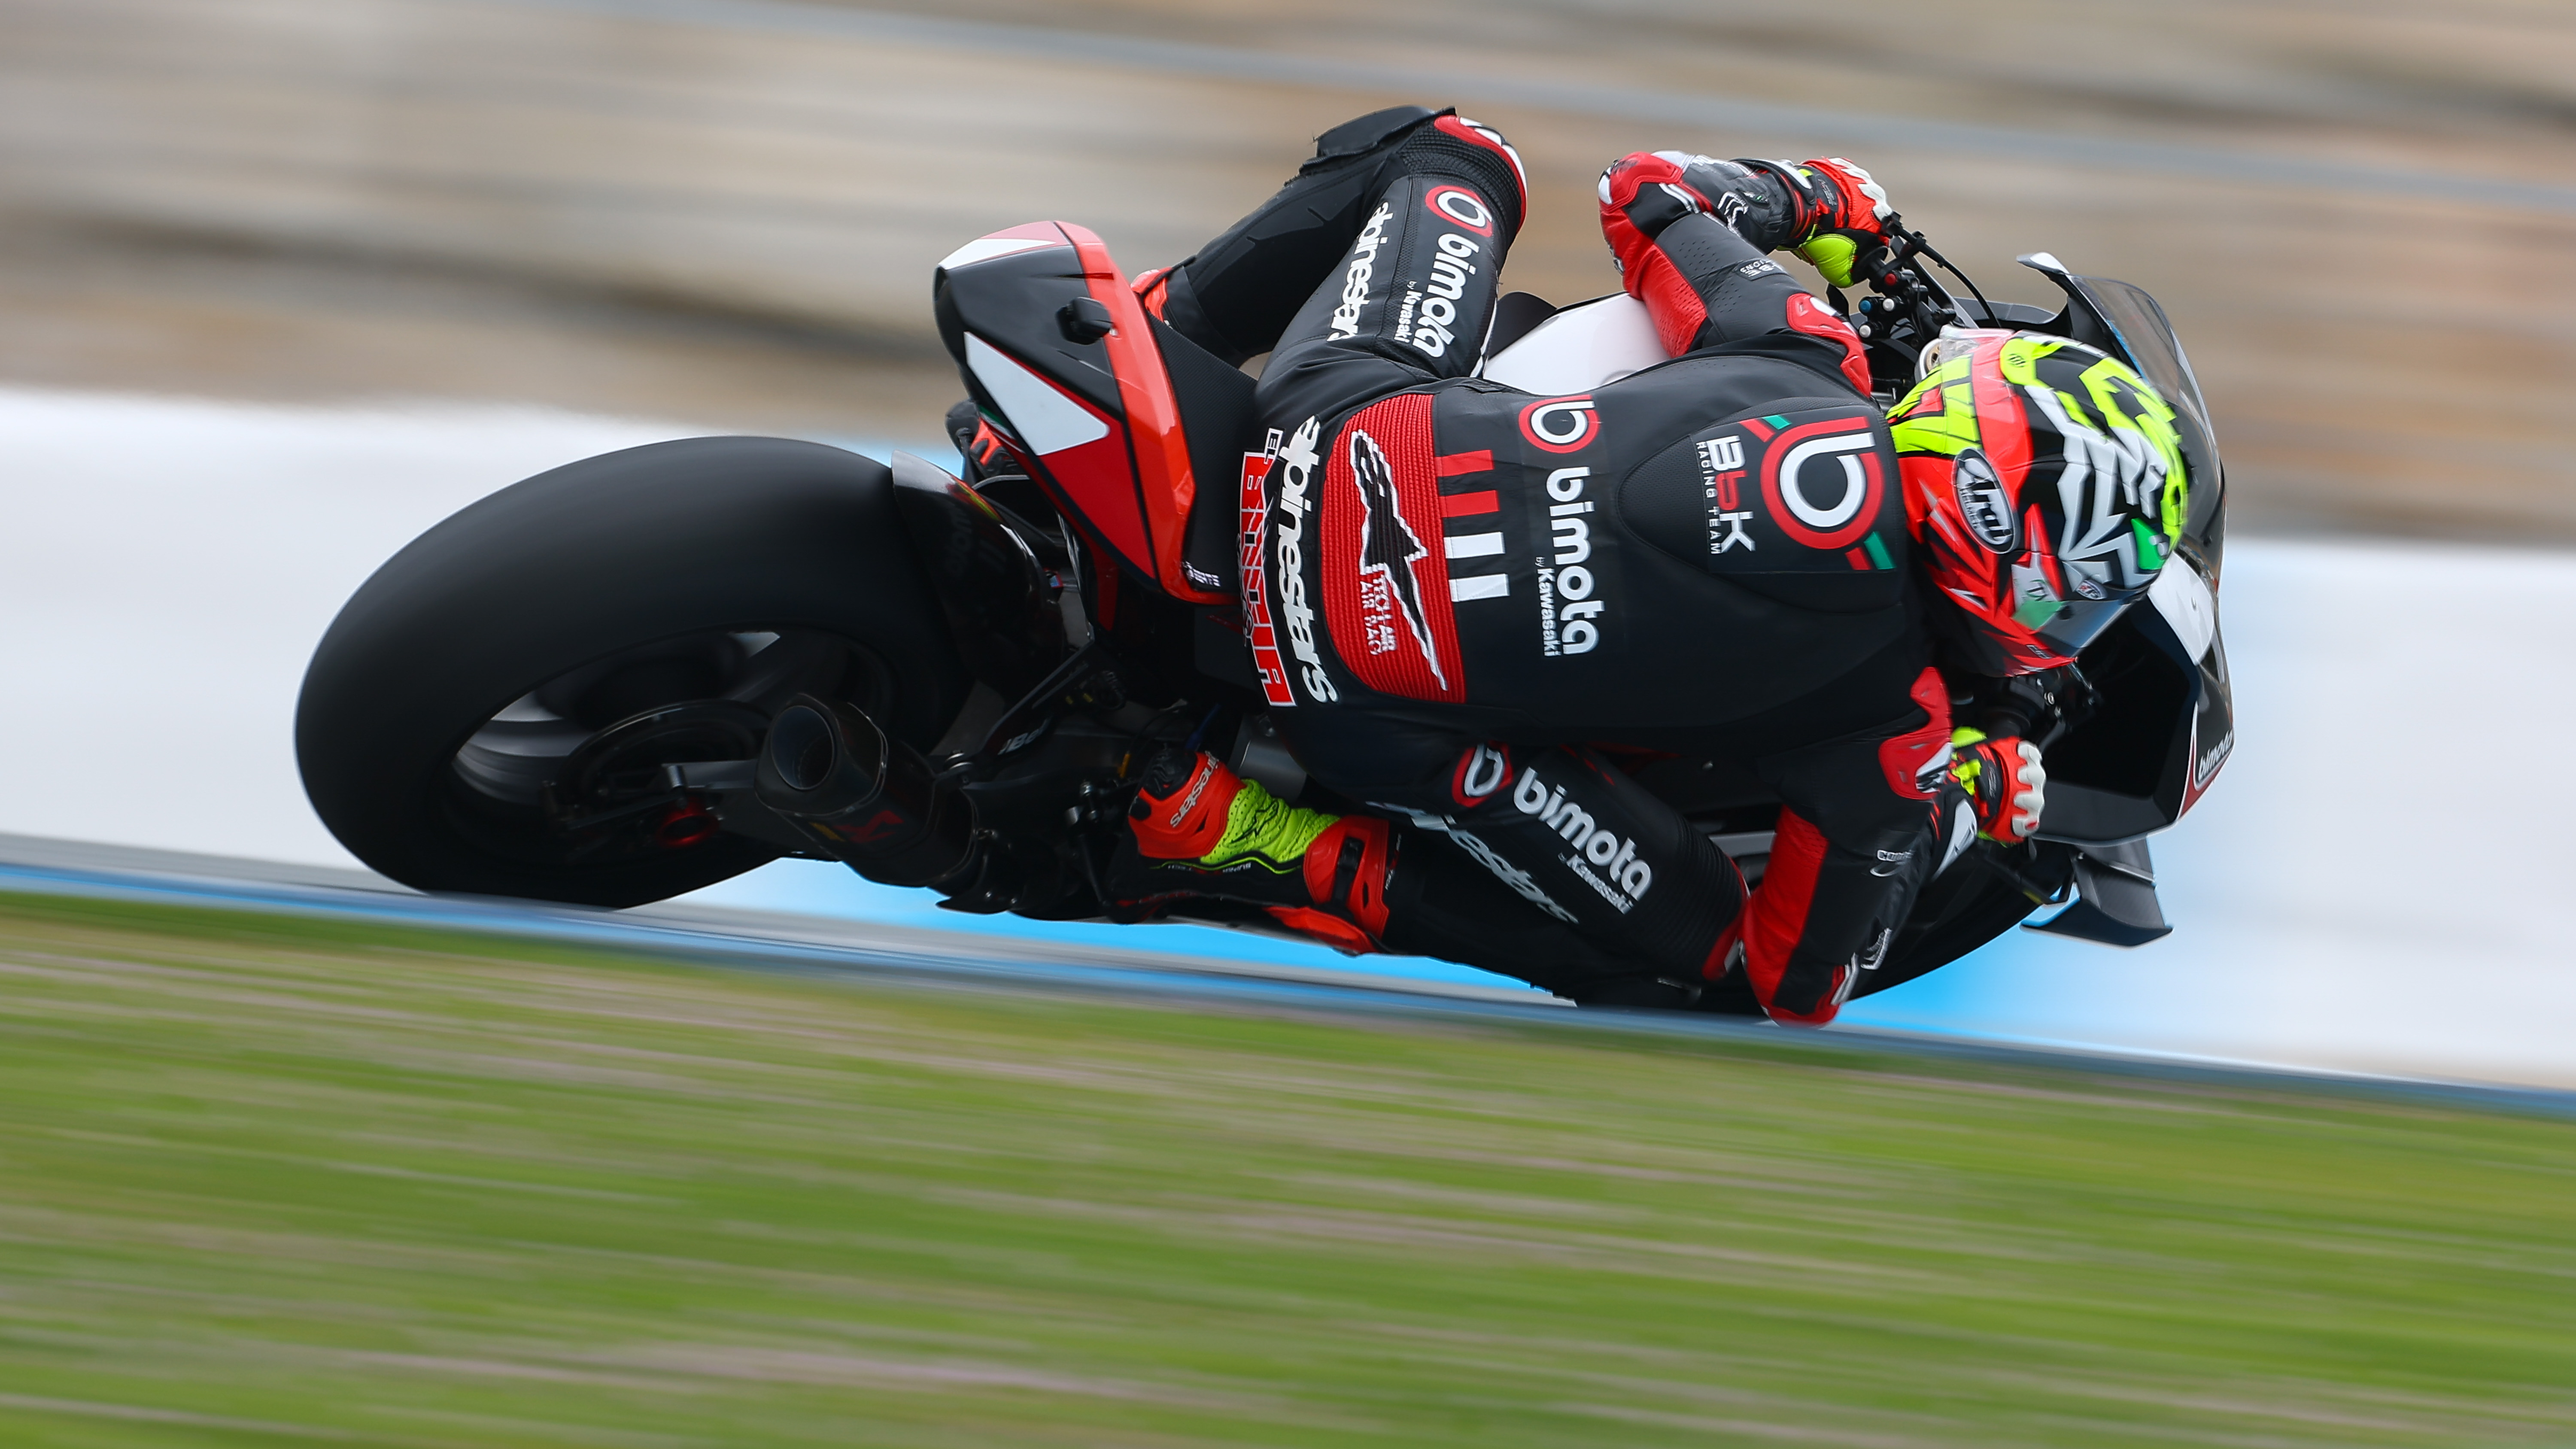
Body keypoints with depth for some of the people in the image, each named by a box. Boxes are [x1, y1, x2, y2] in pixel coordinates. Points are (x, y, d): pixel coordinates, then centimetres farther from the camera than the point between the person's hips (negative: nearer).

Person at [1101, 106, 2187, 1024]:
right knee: (1701, 951, 13)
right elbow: (1801, 985, -1)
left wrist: (1804, 198, 33)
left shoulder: (1807, 365, -3)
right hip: (1373, 710, -5)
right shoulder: (1893, 729, -10)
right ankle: (1308, 868, 1)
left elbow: (1641, 191, 13)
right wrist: (1960, 810, 12)